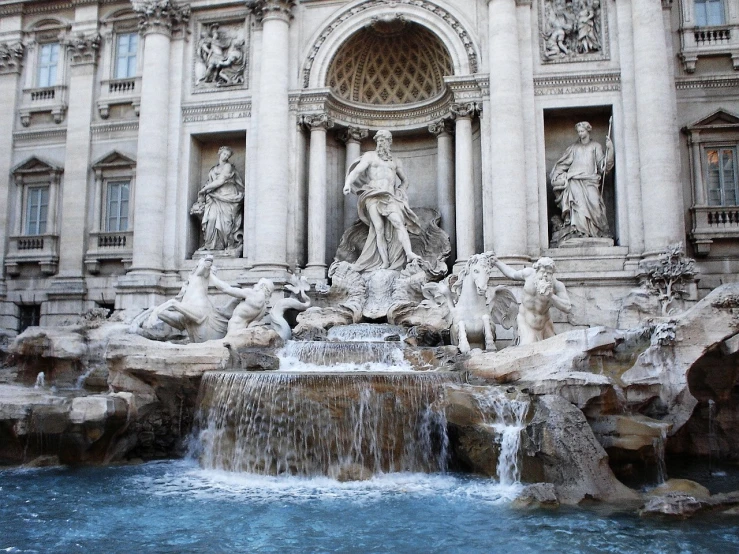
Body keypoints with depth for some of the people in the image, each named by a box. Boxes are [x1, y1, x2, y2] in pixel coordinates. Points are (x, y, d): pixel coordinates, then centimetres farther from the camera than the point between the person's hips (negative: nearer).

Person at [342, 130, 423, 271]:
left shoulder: (395, 161, 22)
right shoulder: (370, 156, 13)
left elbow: (405, 180, 32)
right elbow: (356, 171, -2)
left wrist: (399, 193, 14)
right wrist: (347, 183, -22)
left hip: (390, 197, 2)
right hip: (373, 196, -2)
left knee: (399, 223, -21)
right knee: (379, 229, -13)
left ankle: (409, 253, -33)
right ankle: (385, 262, -16)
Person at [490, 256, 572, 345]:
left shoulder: (557, 285, -15)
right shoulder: (529, 273, -10)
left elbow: (567, 308, -21)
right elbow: (513, 274, 12)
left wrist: (551, 296, -33)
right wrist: (497, 262, 16)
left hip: (543, 323, 1)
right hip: (525, 321, -1)